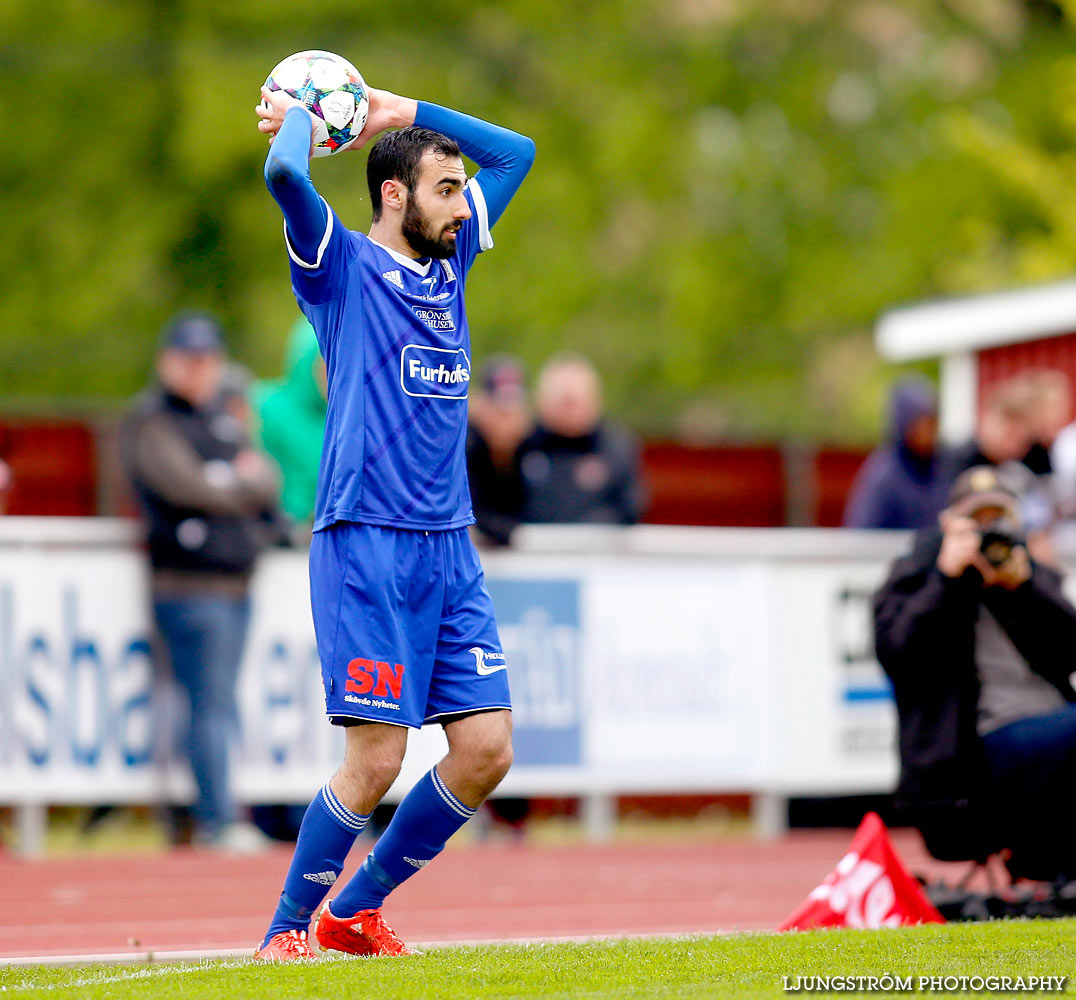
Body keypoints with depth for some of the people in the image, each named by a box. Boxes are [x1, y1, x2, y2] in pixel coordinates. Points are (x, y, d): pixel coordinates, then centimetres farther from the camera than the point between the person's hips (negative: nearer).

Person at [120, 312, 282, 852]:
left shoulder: (224, 417, 20)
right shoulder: (149, 421, -3)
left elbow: (268, 483, 14)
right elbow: (188, 486, -16)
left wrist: (233, 483, -7)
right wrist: (243, 488, 0)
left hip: (238, 582, 8)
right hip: (189, 585, -8)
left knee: (222, 707, 8)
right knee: (211, 707, -10)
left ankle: (218, 816, 11)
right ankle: (217, 822, -10)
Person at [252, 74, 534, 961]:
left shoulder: (449, 263, 17)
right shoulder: (342, 267, -2)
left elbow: (515, 151, 28)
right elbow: (284, 172, -21)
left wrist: (403, 113, 21)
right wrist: (296, 116, -1)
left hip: (450, 546, 7)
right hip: (367, 543, -7)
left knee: (487, 749, 0)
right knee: (376, 759, -10)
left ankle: (356, 912, 15)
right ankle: (287, 927, 7)